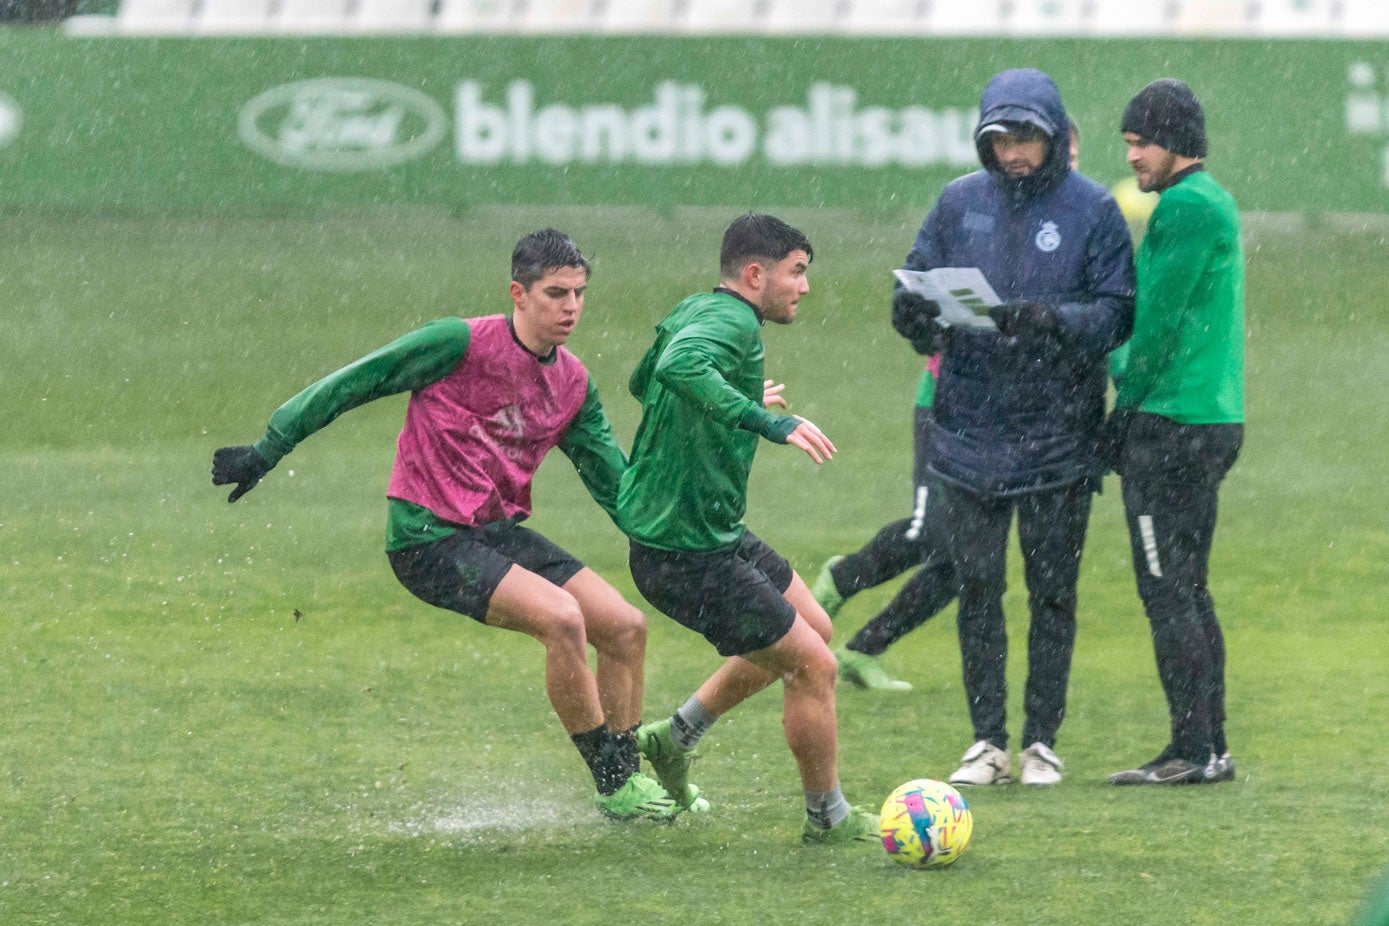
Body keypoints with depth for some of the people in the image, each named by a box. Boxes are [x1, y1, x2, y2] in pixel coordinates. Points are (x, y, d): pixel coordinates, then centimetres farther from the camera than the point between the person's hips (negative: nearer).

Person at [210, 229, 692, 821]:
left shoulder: (574, 385, 7)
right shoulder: (462, 344, -14)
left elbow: (616, 483, 14)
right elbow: (354, 383, -8)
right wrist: (265, 453, -7)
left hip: (498, 531, 8)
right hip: (429, 539, -8)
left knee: (625, 628, -1)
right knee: (562, 617, -26)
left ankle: (627, 777, 17)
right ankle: (613, 786, -14)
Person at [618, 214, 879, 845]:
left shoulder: (692, 311, 9)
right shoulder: (731, 321, -21)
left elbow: (644, 382, 28)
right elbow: (679, 366, -44)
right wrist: (765, 421, -43)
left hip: (715, 533, 11)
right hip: (689, 554, -11)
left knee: (811, 628, 22)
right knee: (813, 666, -4)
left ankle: (676, 737, 27)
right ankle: (828, 818, 13)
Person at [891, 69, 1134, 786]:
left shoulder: (1092, 209, -3)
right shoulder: (960, 202, 6)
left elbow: (1118, 311, -7)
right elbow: (917, 296, 8)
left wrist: (1051, 318, -24)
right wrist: (912, 311, -16)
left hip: (1058, 437, -3)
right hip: (969, 431, 3)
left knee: (1051, 593, 4)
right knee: (977, 589, 4)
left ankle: (1042, 742, 12)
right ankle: (988, 743, 11)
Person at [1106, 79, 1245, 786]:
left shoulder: (1185, 207, -14)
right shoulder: (1216, 203, 18)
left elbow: (1159, 319, -16)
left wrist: (1126, 404, -7)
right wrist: (1134, 389, 12)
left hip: (1170, 425, -10)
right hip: (1216, 421, 10)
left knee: (1166, 589, -7)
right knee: (1188, 589, 13)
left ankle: (1194, 748, -8)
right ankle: (1210, 748, 14)